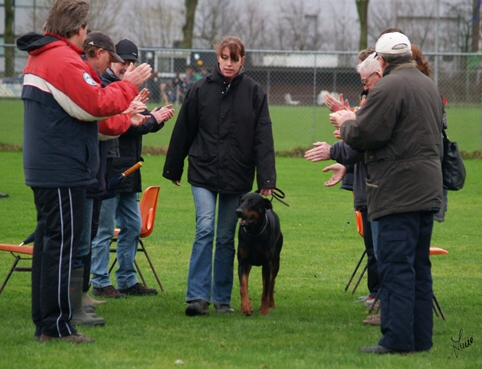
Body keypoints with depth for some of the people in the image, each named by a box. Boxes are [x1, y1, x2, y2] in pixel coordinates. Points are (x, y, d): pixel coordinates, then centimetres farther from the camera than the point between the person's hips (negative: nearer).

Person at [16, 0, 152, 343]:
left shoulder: (39, 58, 16)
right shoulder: (63, 60, -17)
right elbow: (94, 105, -18)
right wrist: (129, 85, -5)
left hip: (44, 170, 10)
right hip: (63, 170, -10)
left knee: (48, 242, 13)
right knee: (62, 244, -6)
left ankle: (44, 324, 17)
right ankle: (57, 325, -4)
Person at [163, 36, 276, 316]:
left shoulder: (254, 93, 0)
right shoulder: (201, 90, 0)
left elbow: (263, 138, -2)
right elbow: (184, 131, 8)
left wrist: (266, 179, -8)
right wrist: (173, 169, 13)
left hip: (237, 177, 1)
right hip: (204, 173, -1)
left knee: (227, 237, 8)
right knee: (205, 229, -13)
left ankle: (222, 298, 16)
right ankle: (198, 296, -13)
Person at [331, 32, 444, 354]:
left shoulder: (389, 88, -13)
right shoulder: (430, 86, 16)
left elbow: (364, 135, -16)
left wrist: (346, 123, 8)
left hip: (399, 192, -9)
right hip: (429, 191, 9)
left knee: (395, 265, -7)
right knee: (419, 266, 13)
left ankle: (398, 338, -9)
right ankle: (421, 336, 15)